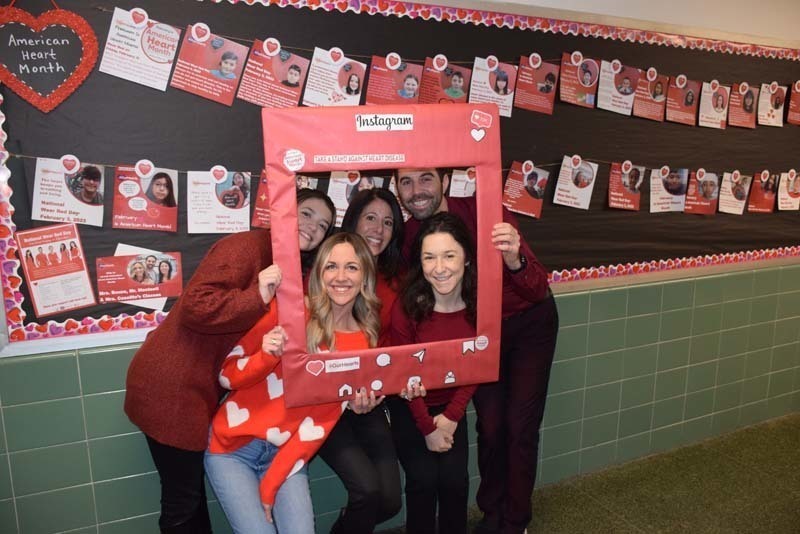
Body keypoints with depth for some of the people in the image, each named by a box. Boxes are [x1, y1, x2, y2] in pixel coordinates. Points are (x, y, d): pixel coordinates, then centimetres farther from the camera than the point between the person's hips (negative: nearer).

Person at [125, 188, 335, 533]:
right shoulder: (246, 246, -17)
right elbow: (195, 307, -27)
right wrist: (258, 296, -33)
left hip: (201, 389, 8)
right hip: (170, 389, -8)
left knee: (193, 493, 23)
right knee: (182, 503, 8)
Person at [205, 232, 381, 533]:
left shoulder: (363, 344, -3)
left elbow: (323, 420, -6)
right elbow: (227, 376, -6)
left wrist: (271, 485, -10)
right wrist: (266, 356, -26)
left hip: (287, 454, 2)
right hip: (233, 446, -2)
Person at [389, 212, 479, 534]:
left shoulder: (479, 303, -15)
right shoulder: (406, 306, -24)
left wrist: (450, 417, -10)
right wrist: (427, 427, -10)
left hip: (451, 407, 2)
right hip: (409, 407, -2)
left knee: (455, 479, -7)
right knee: (423, 479, -12)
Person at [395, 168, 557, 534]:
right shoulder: (407, 239, -17)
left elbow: (539, 289, -31)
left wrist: (514, 261, -52)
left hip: (529, 322, -2)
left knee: (520, 427, -1)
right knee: (489, 425, 3)